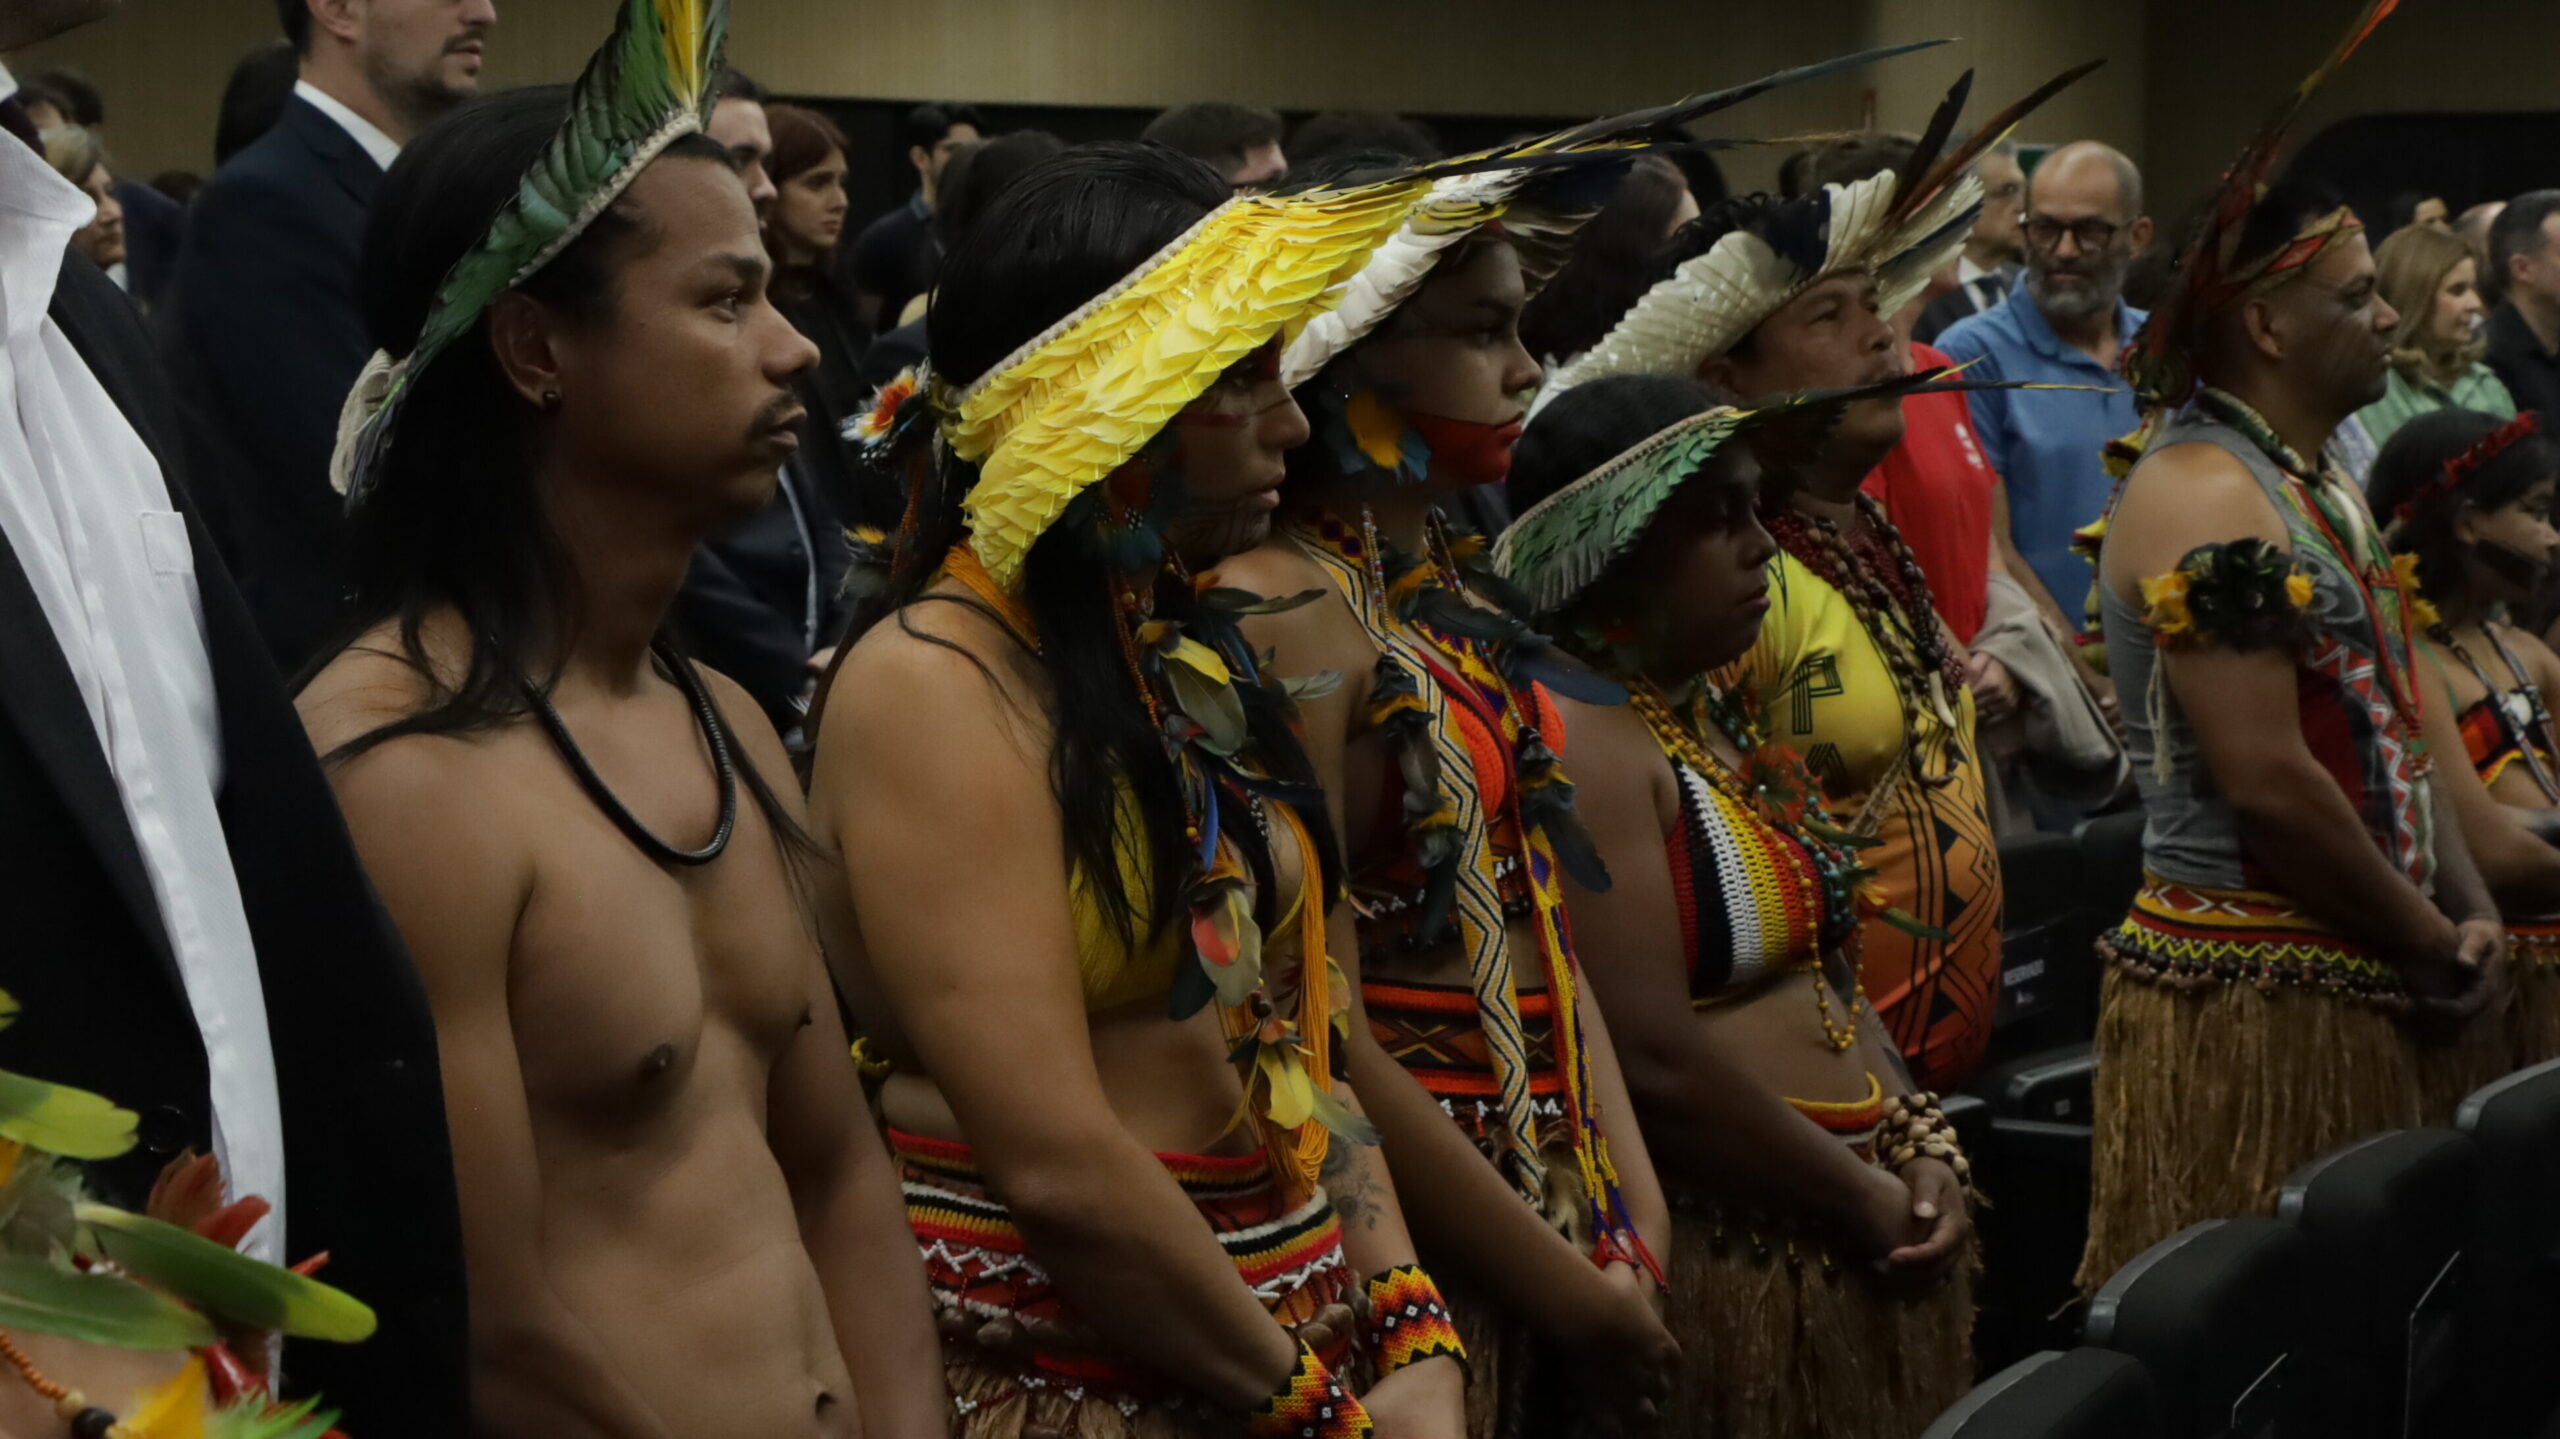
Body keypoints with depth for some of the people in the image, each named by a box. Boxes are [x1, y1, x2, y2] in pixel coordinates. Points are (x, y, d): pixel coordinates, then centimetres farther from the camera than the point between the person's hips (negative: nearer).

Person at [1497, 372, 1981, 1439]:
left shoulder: (1716, 713, 13)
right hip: (1730, 1258, -9)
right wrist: (1863, 1194, -11)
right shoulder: (1583, 742, -17)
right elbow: (1658, 1062, -23)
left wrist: (1917, 1147, 2)